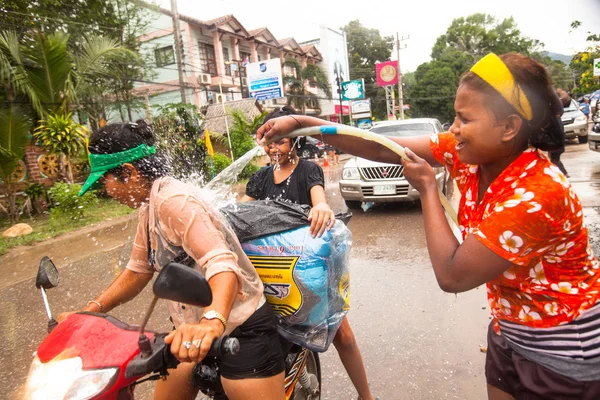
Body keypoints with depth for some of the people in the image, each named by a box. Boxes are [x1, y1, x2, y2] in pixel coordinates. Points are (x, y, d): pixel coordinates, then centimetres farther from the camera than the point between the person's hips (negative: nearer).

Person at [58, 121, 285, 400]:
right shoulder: (150, 206, 7)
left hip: (241, 330, -9)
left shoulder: (173, 201, -23)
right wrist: (90, 310, 5)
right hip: (194, 331, 9)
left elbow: (222, 264, -35)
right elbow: (137, 270, 13)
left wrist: (212, 321, -52)